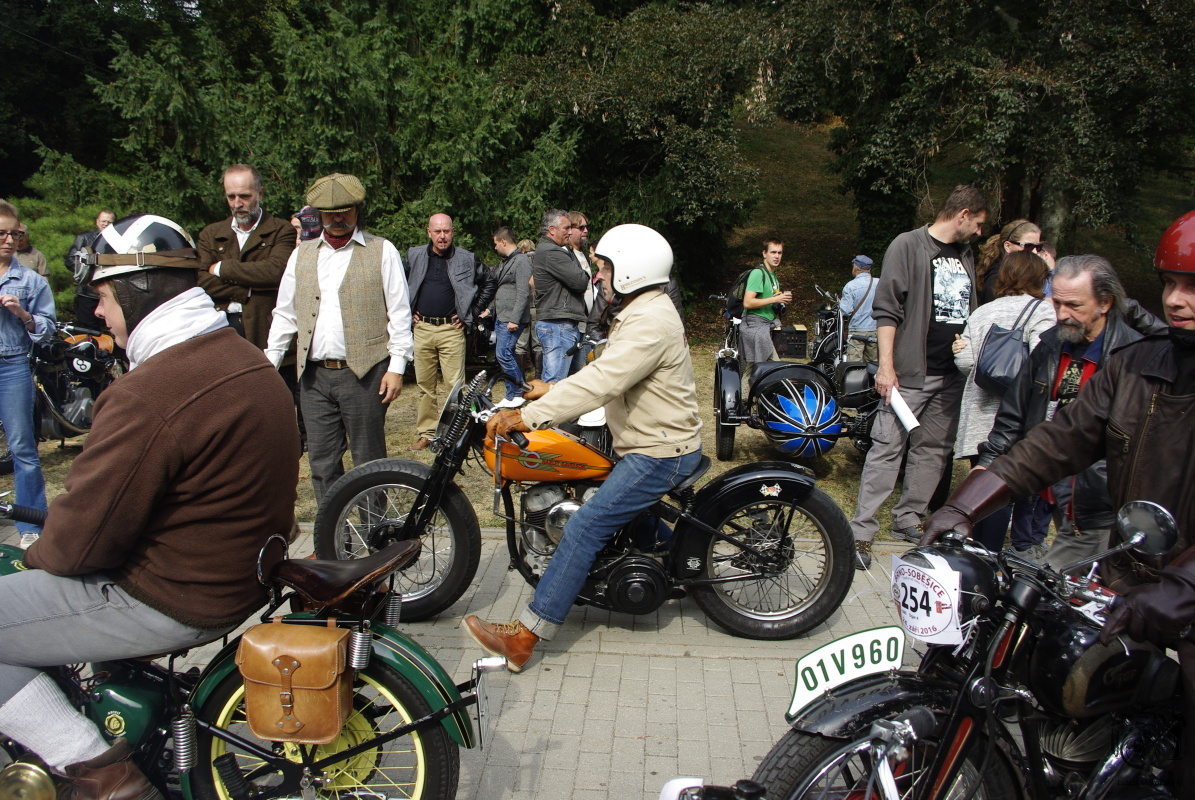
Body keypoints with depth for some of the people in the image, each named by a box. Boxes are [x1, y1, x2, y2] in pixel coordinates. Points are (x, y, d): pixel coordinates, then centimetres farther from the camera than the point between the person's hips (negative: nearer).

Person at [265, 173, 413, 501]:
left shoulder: (382, 252, 2)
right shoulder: (302, 254, 15)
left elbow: (399, 313, -1)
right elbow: (285, 314, 17)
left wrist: (396, 367, -7)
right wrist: (269, 363, 9)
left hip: (363, 374, -4)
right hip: (314, 376, 4)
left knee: (369, 462, 3)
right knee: (322, 462, 8)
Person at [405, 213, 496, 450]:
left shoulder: (467, 259, 2)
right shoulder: (414, 256, 8)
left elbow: (489, 282, 11)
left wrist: (472, 313, 6)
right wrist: (407, 310, 11)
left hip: (452, 330, -2)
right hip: (422, 328, 2)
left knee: (453, 384, -5)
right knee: (425, 385, 7)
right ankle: (426, 432, 16)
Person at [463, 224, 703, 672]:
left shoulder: (650, 323, -23)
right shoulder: (639, 313, 12)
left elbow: (601, 383, -34)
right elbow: (602, 374, 19)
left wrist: (527, 417, -37)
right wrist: (554, 389, 10)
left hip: (661, 454, -11)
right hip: (647, 445, 11)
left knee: (585, 527, -16)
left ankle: (524, 637, -14)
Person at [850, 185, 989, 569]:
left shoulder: (965, 255, 18)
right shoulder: (909, 245, -4)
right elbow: (886, 310, -10)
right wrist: (886, 365, -16)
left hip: (952, 376, 8)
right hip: (911, 373, -7)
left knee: (934, 451, 10)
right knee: (887, 449, -8)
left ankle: (908, 521, 21)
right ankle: (861, 532, -5)